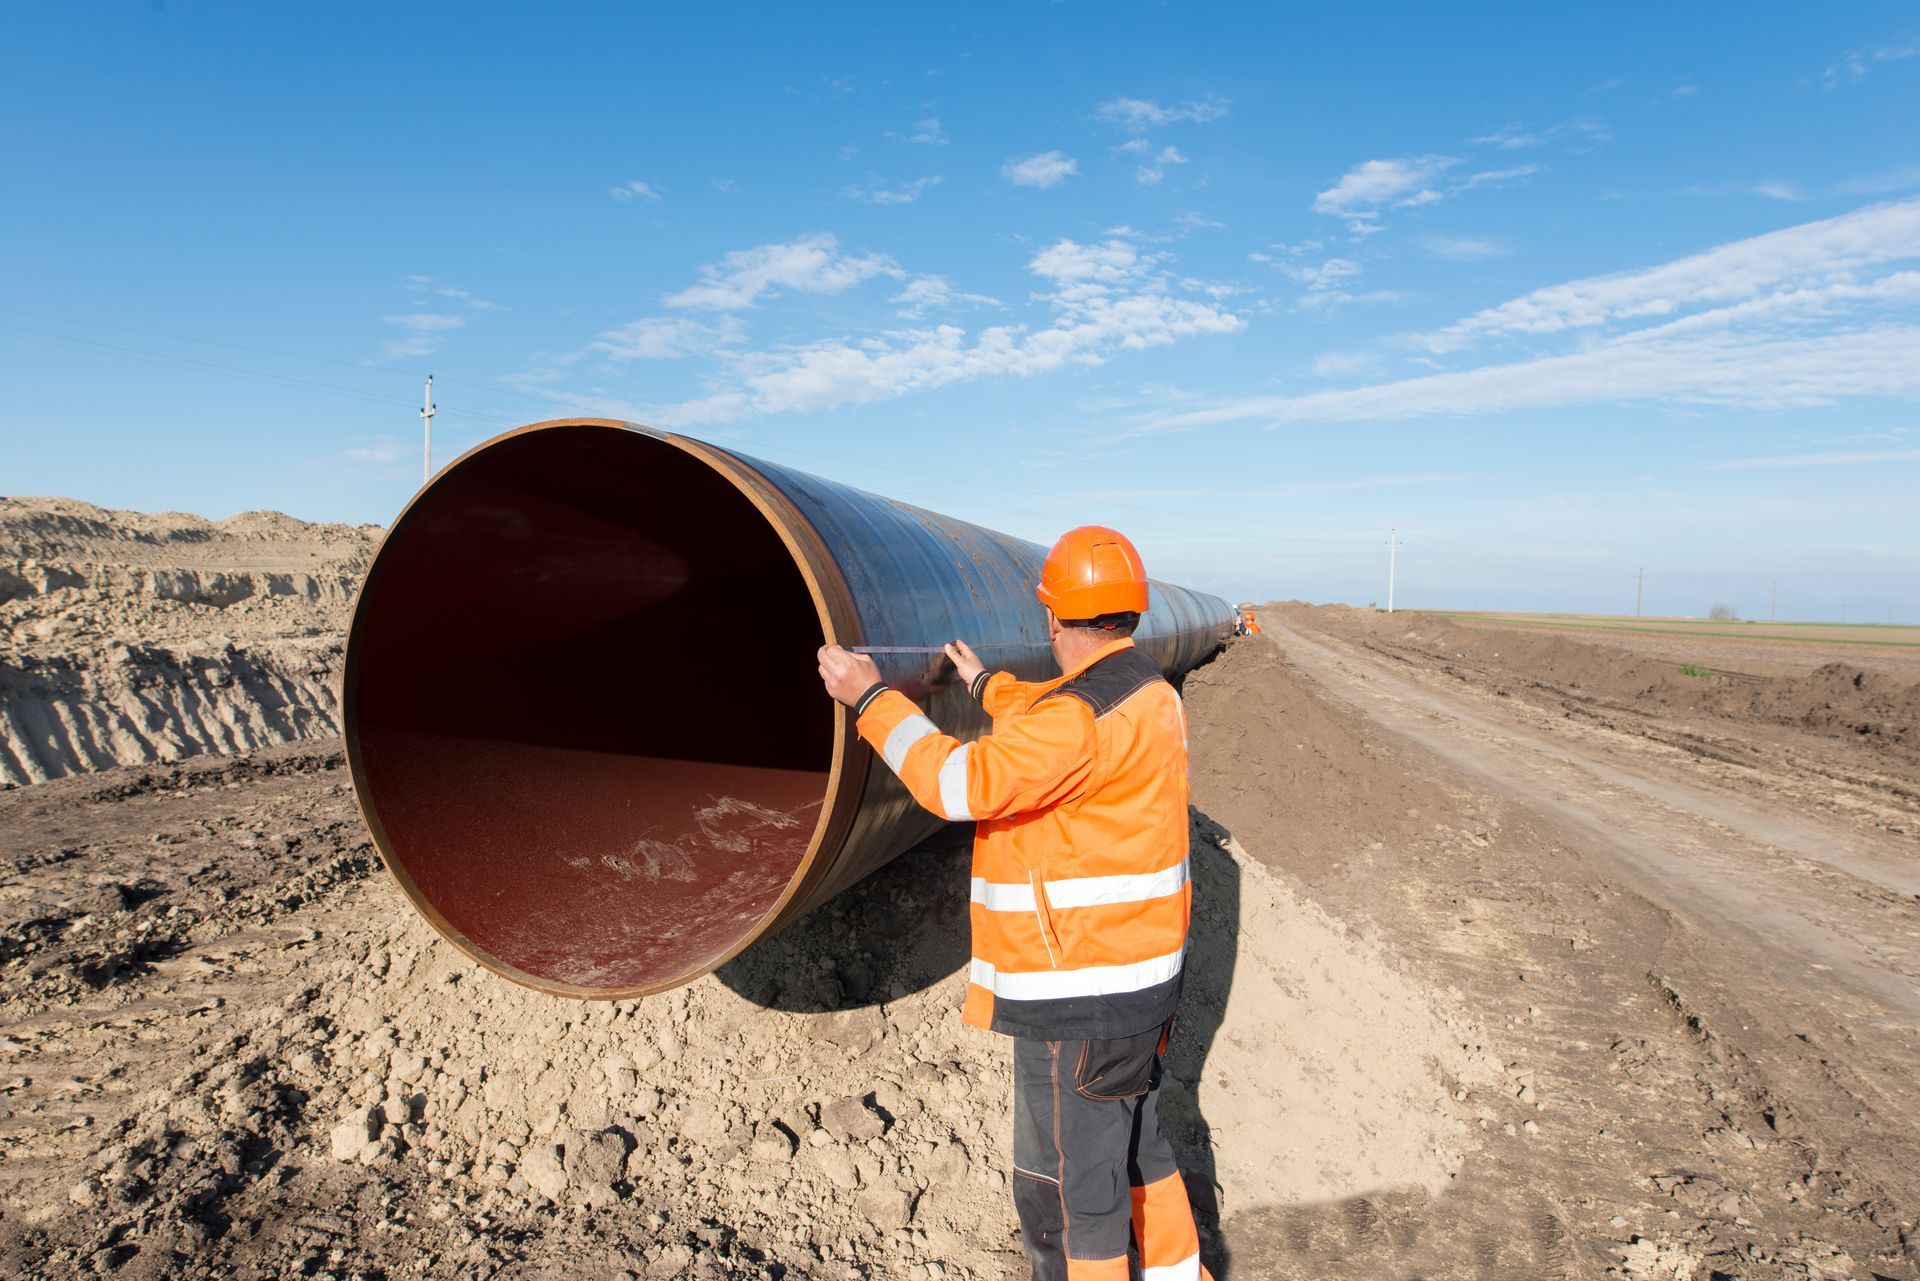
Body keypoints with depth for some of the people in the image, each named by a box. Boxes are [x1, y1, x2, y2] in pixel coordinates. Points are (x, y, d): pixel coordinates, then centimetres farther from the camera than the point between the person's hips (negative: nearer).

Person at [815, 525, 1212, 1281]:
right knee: (1132, 1139, 27)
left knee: (1067, 1184, 8)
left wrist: (871, 699, -19)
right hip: (1138, 973, 10)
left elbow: (962, 783, -28)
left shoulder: (1085, 715, -25)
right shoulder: (1146, 692, 5)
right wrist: (986, 685, 37)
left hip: (1081, 996, -10)